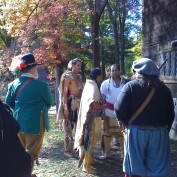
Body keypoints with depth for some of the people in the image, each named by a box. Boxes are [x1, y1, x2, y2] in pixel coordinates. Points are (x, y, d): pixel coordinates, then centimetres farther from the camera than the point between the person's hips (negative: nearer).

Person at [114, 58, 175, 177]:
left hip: (136, 131, -2)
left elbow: (119, 109, -12)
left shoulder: (131, 86, -5)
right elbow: (170, 114, 9)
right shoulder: (164, 89, 6)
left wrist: (126, 123, 4)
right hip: (159, 133, 3)